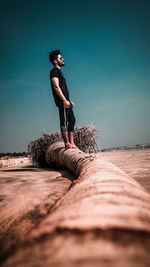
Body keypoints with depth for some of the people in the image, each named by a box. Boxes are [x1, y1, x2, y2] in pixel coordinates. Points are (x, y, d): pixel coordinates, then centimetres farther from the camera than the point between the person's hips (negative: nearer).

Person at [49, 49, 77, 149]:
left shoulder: (59, 71, 25)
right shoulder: (54, 71, -5)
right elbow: (56, 87, -17)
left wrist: (69, 101, 25)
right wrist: (64, 100, -23)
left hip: (65, 101, 10)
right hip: (62, 101, -10)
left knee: (72, 120, 9)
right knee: (64, 121, -9)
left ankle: (71, 142, 13)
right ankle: (67, 143, -6)